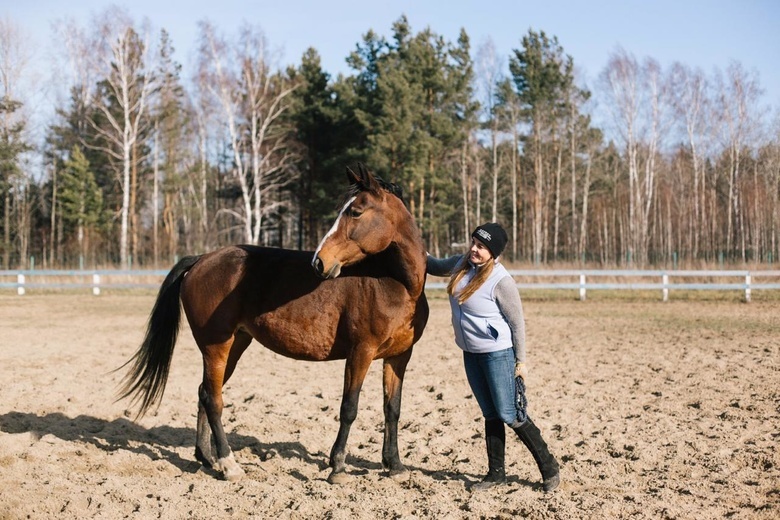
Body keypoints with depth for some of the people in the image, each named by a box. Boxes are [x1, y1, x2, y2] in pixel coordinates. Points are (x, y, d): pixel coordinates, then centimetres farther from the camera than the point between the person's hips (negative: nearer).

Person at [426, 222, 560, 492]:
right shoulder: (461, 263, 1)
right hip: (471, 354, 7)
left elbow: (517, 322, -13)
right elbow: (436, 267, 23)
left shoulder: (501, 280, -20)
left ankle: (548, 467, 10)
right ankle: (496, 472, 22)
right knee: (490, 414, 14)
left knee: (509, 415, -4)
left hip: (498, 353, -7)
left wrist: (521, 361, -11)